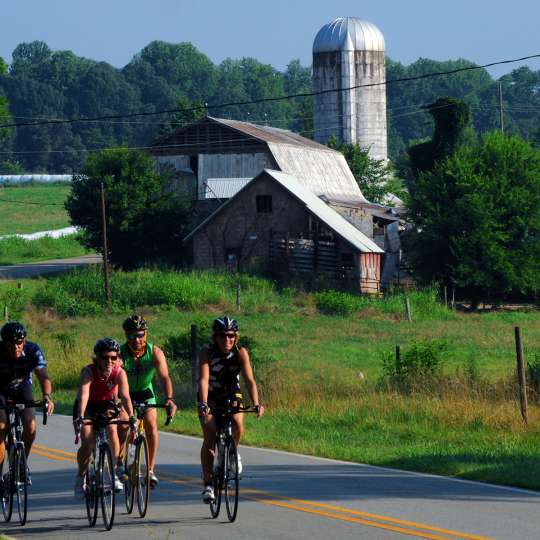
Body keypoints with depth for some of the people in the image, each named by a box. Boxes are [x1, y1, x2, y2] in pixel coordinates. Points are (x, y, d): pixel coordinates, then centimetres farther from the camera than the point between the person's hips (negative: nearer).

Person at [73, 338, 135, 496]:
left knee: (112, 430, -27)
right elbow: (83, 394, -43)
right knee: (87, 443, -18)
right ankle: (80, 477, 6)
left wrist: (131, 417, -50)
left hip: (107, 406, 1)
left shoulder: (119, 373, -25)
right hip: (88, 407, -1)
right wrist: (80, 417, -57)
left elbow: (125, 397, -35)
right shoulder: (88, 371, -30)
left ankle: (115, 472, -12)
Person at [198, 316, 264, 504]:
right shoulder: (207, 353, -24)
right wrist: (203, 404, -52)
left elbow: (249, 380, -29)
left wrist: (256, 404, -44)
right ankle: (208, 484, -11)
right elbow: (204, 379, -37)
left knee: (237, 425, -27)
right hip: (210, 398, -1)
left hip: (232, 396, 1)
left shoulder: (241, 353, -20)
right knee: (209, 436, -18)